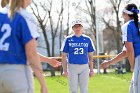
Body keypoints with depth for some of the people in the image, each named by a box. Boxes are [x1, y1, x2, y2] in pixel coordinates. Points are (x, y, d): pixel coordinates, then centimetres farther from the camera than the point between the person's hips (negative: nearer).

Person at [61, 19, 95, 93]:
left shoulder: (87, 39, 7)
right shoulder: (68, 39, 3)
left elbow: (90, 56, 10)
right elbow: (64, 56, 4)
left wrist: (91, 70, 6)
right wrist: (65, 70, -3)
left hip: (84, 67, 1)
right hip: (72, 67, -1)